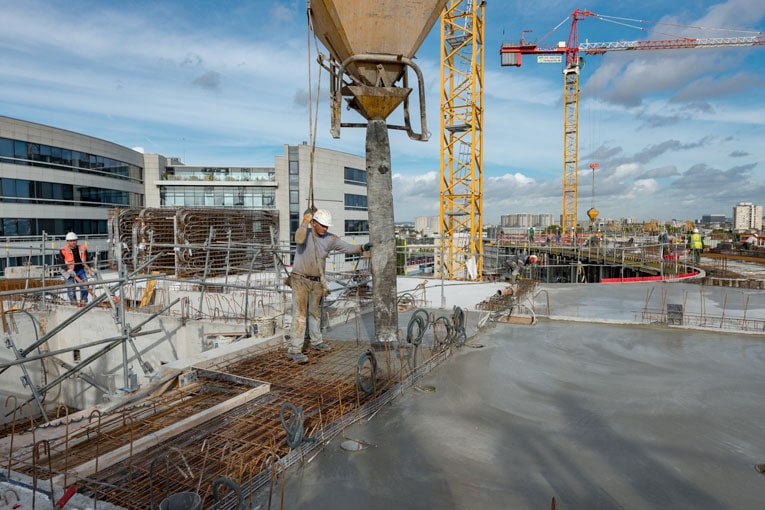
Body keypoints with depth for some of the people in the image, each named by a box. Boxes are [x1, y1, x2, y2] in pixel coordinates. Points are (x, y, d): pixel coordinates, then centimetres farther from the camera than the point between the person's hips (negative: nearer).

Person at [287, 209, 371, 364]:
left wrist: (362, 247, -22)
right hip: (300, 279, -5)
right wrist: (305, 221, -30)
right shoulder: (304, 232, -11)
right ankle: (294, 350, -8)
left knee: (315, 313, 20)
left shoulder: (330, 239, -1)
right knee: (300, 314, -11)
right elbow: (299, 239, -35)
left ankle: (316, 341, 37)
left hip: (317, 281, 5)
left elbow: (348, 247, -6)